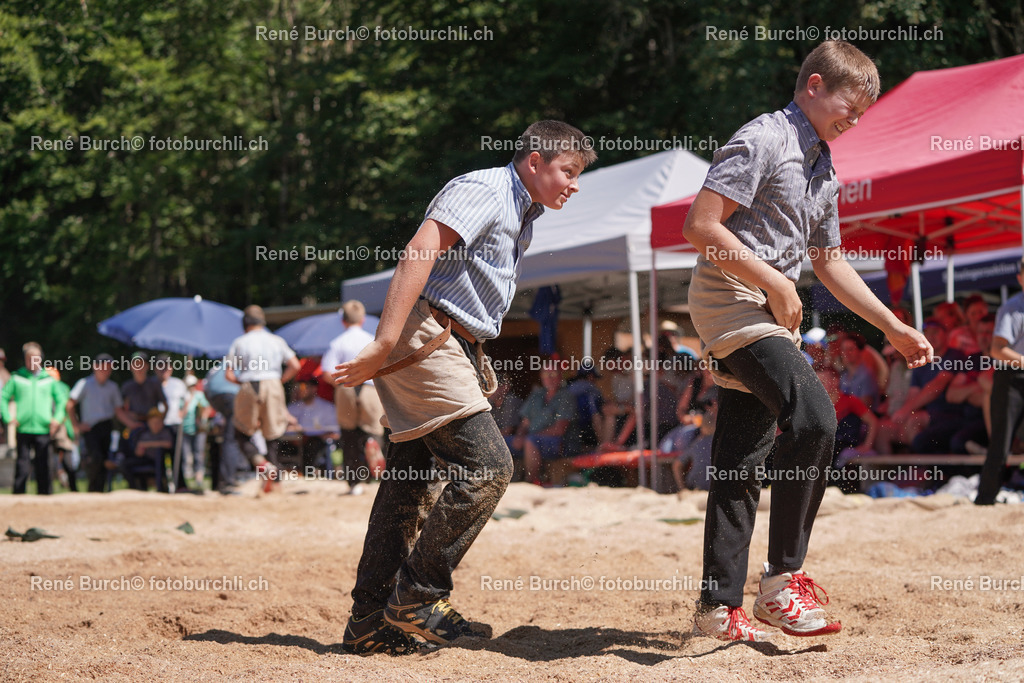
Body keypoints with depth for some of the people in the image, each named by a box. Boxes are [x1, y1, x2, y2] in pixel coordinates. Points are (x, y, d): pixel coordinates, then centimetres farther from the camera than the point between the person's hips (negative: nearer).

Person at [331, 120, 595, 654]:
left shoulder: (521, 218, 22)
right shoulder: (483, 190, -9)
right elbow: (419, 253, -22)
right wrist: (386, 343, -29)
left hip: (452, 348, 10)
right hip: (424, 338, -10)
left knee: (412, 483, 8)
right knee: (488, 463, -16)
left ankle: (369, 625, 11)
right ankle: (419, 594, -9)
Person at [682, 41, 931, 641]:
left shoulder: (825, 169, 19)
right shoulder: (763, 141, -9)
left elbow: (828, 261, 27)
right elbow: (701, 226, -17)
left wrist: (894, 327, 24)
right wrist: (776, 283, -14)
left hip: (771, 311, 9)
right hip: (729, 296, -9)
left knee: (744, 462, 8)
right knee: (813, 417, -24)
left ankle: (720, 606, 12)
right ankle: (782, 581, -18)